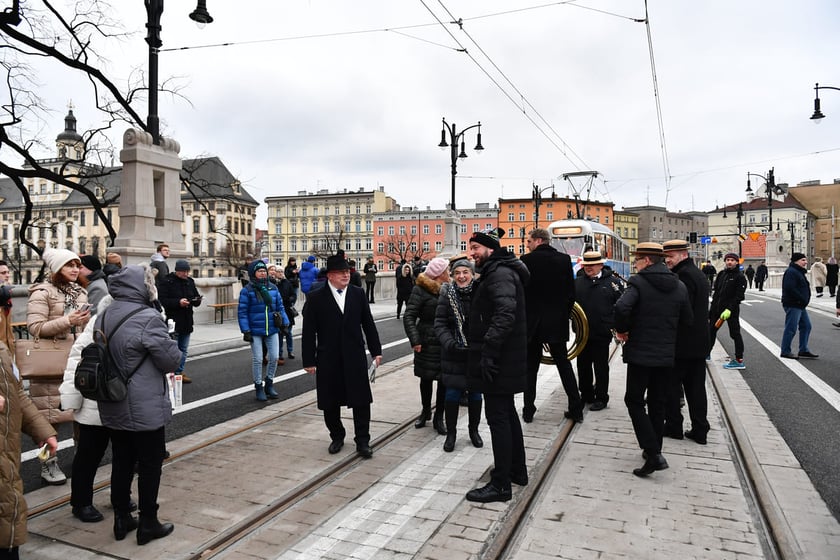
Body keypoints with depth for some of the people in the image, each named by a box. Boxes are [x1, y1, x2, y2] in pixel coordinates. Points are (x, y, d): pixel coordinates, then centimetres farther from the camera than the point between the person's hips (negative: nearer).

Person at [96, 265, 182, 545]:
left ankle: (121, 519, 29)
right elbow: (171, 360, -16)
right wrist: (173, 348, 3)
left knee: (122, 462, 18)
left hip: (112, 407, 8)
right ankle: (148, 524, 17)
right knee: (150, 464, 6)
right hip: (145, 409, -7)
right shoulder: (148, 318, -21)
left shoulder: (103, 317, 5)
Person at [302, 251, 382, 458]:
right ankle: (337, 437, 32)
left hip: (355, 357, 1)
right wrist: (309, 360, -5)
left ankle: (362, 441, 16)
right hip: (328, 359, -1)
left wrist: (376, 350, 6)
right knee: (330, 403, 11)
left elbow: (368, 324, 8)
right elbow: (309, 332, -3)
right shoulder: (316, 299, -4)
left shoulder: (358, 294, 4)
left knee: (361, 401, 3)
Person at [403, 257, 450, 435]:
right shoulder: (421, 290, -6)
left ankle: (439, 417, 18)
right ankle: (425, 411, 33)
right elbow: (409, 316, -8)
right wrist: (415, 340, -16)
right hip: (427, 342, -3)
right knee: (426, 378, 12)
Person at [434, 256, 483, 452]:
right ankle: (451, 433, 21)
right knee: (452, 394, 3)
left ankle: (474, 430, 31)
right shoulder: (447, 294, -3)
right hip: (453, 354, -1)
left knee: (475, 393, 12)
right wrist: (450, 343, -18)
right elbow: (440, 324, -4)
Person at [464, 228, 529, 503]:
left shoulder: (500, 273, -16)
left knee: (497, 417, -5)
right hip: (503, 358, 11)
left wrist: (489, 351, -32)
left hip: (498, 359, -11)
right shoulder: (496, 271, 17)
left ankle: (500, 485, 4)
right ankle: (517, 470, 33)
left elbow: (505, 313, -30)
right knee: (506, 413, 19)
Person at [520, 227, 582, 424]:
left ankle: (528, 411, 11)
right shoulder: (564, 259, 2)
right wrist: (565, 314, 14)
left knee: (531, 366, 7)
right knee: (564, 364, 13)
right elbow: (571, 292, 3)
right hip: (557, 322, 3)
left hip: (532, 321, -3)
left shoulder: (527, 260, -9)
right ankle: (576, 409, 15)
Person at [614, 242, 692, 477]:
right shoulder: (679, 286, 6)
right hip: (666, 354, 6)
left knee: (634, 401, 4)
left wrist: (622, 330, -12)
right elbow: (687, 320, 11)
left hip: (640, 353, -6)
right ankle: (654, 450, 26)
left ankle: (653, 454, -7)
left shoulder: (639, 282, -12)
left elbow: (622, 308, -29)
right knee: (657, 403, 17)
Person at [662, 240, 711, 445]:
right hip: (699, 343, 9)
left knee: (672, 385, 3)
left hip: (683, 343, -9)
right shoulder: (699, 274, 15)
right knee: (696, 386, 11)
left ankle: (674, 426, 11)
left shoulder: (684, 276, -17)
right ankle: (700, 430, 16)